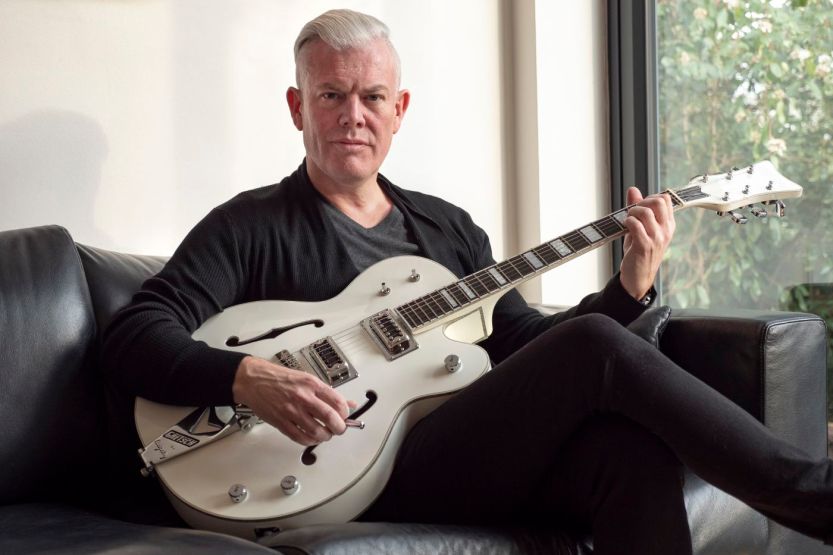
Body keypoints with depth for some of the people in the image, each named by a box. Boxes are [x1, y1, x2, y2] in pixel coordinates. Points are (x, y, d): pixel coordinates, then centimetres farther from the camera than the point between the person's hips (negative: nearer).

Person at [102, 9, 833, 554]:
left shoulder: (449, 228, 23)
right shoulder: (250, 228, 5)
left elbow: (528, 350, 20)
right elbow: (134, 338, -5)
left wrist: (631, 286, 4)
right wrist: (249, 378, -24)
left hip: (486, 455, 6)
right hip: (372, 467, -6)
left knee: (632, 440, -29)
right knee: (600, 351, -24)